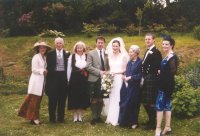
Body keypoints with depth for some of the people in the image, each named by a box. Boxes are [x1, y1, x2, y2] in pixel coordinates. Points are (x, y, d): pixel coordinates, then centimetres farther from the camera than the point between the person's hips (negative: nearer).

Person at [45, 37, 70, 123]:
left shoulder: (67, 54, 5)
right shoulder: (50, 54, 6)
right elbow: (48, 67, 3)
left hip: (63, 78, 1)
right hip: (53, 77, 0)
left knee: (62, 99, 7)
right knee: (52, 99, 4)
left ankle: (61, 117, 19)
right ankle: (52, 118, 16)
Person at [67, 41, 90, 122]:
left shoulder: (87, 57, 3)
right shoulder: (72, 56, 1)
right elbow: (69, 69, 3)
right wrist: (69, 80, 1)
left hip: (84, 80, 1)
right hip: (74, 80, -1)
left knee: (83, 98, 6)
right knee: (74, 98, 4)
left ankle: (80, 116, 18)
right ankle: (75, 116, 16)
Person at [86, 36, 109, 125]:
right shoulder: (91, 53, 2)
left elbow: (108, 67, 12)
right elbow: (88, 67, -8)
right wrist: (99, 72, -15)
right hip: (94, 80, -3)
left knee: (101, 99, 9)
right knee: (94, 100, 2)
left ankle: (98, 116, 21)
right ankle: (94, 117, 12)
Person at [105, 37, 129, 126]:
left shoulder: (123, 56, -2)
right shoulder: (110, 56, 13)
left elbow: (125, 69, -4)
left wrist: (115, 72, -13)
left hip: (119, 79, -4)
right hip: (110, 79, 4)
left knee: (117, 98, -2)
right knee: (111, 98, 5)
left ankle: (117, 119, 7)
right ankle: (111, 118, 13)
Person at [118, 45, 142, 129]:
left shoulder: (140, 62, -8)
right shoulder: (129, 62, 15)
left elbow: (140, 75, -14)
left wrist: (130, 78, -17)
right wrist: (124, 77, -5)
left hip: (134, 88, -6)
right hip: (126, 86, 7)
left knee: (133, 105, 2)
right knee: (124, 104, 7)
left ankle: (134, 122, 16)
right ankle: (125, 121, 18)